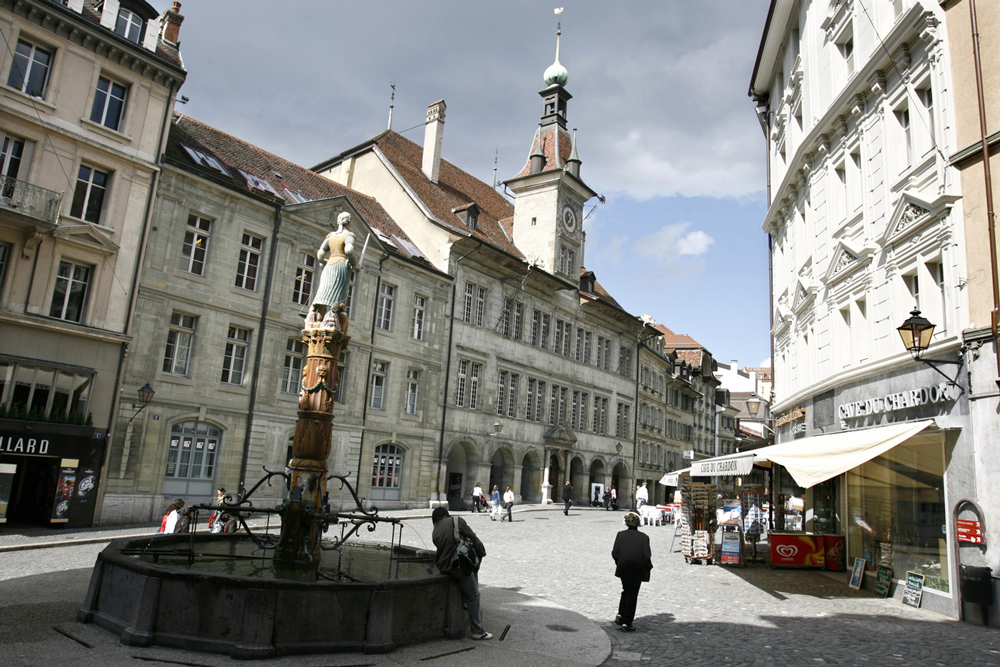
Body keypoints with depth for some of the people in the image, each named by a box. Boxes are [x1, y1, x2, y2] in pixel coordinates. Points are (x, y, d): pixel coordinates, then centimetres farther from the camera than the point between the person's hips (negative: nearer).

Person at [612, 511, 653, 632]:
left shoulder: (620, 534, -5)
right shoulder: (643, 537, -11)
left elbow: (614, 553, -6)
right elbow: (647, 556, -14)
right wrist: (649, 567, 4)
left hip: (623, 569, 3)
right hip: (637, 572, -3)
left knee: (626, 591, 24)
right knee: (632, 596, 7)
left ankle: (620, 615, 14)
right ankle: (626, 623, 10)